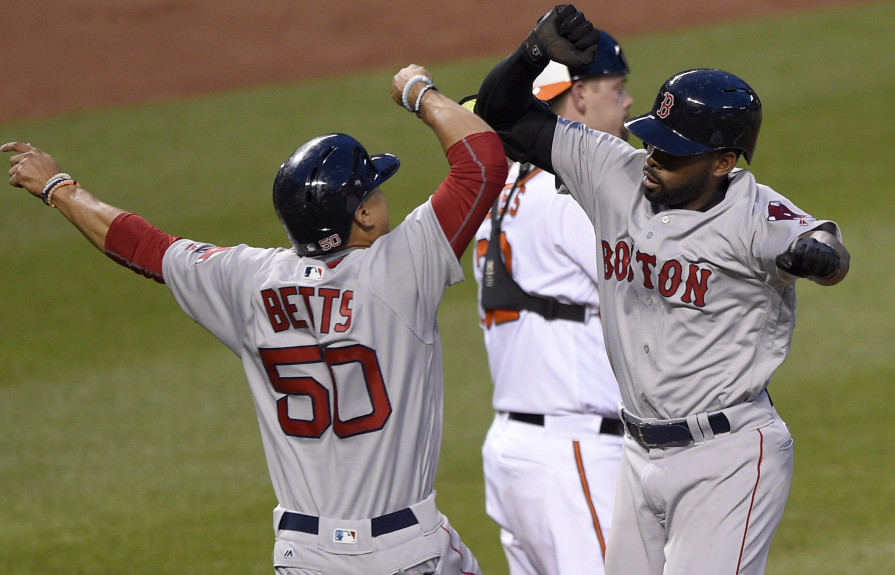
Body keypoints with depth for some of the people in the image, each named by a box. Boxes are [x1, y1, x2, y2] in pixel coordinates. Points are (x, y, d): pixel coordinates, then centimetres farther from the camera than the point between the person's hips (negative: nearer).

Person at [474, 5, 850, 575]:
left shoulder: (750, 214, -17)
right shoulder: (617, 174, 0)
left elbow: (831, 255, -35)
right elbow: (503, 112, 4)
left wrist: (816, 253, -59)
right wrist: (537, 50, -15)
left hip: (730, 458, -7)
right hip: (643, 456, 7)